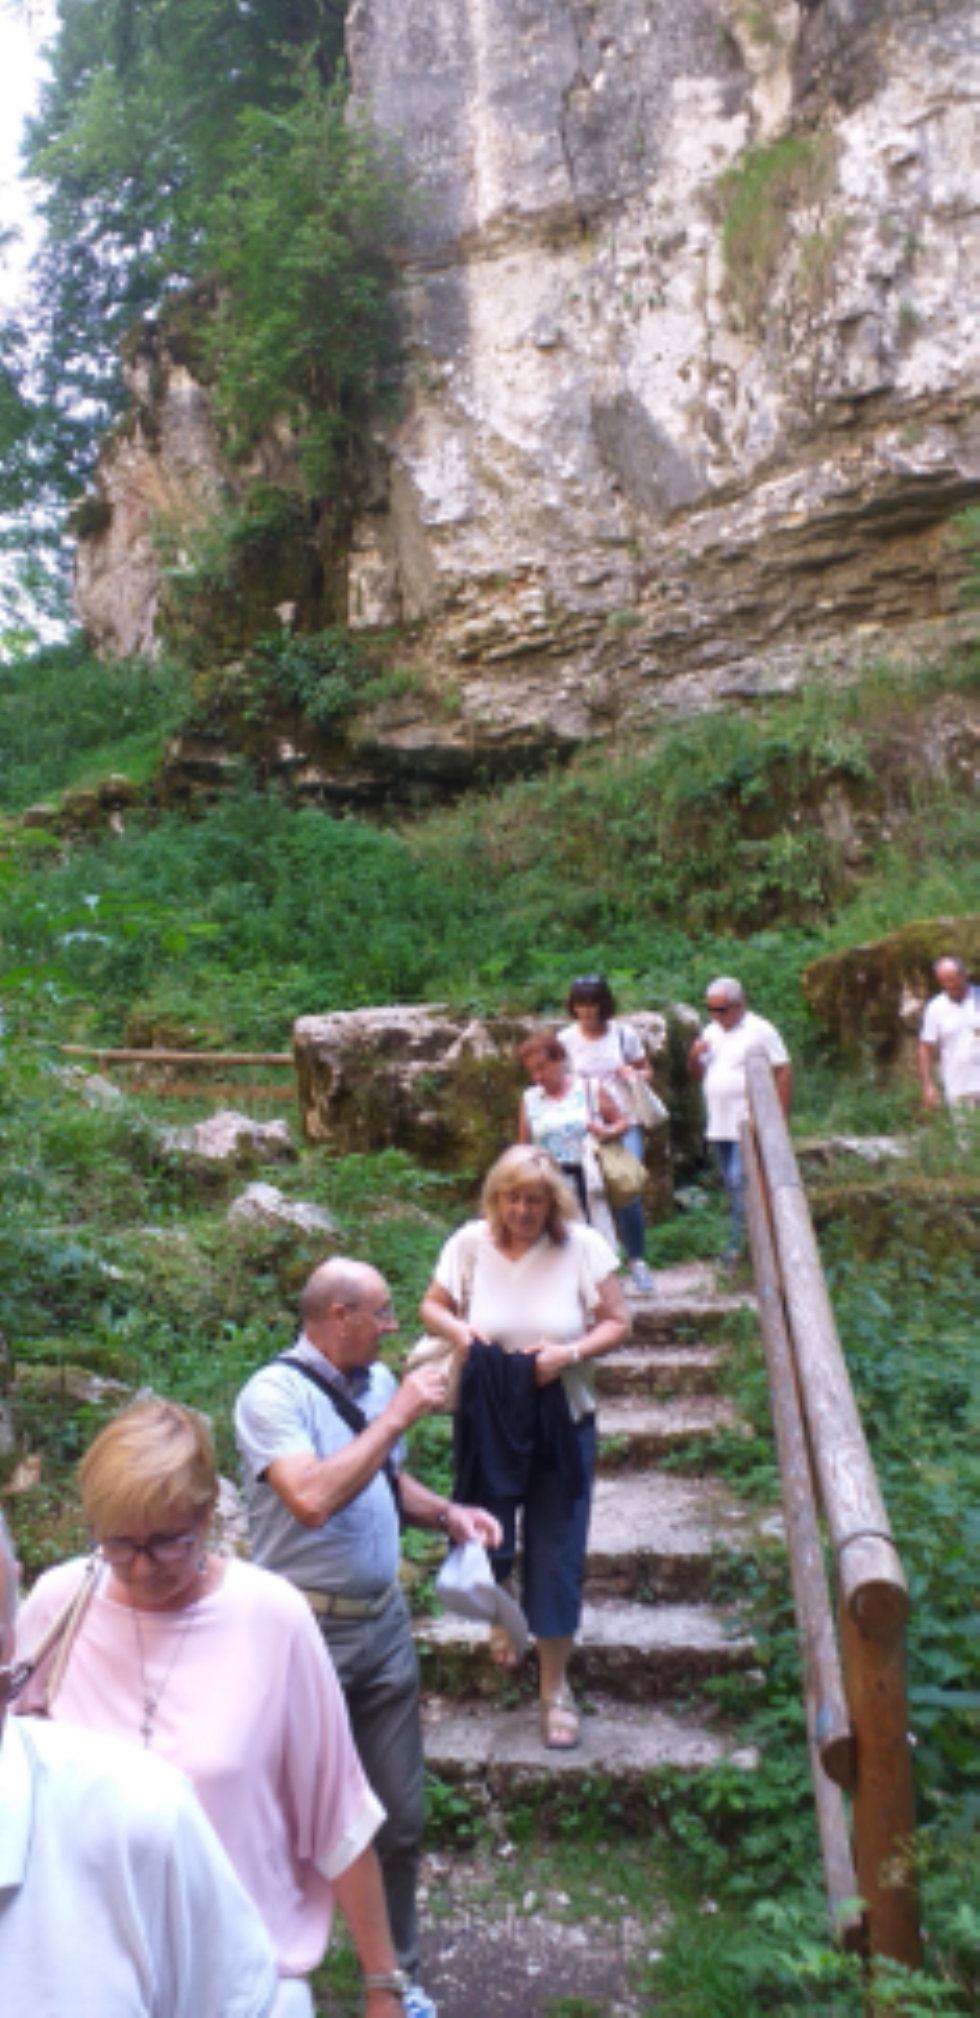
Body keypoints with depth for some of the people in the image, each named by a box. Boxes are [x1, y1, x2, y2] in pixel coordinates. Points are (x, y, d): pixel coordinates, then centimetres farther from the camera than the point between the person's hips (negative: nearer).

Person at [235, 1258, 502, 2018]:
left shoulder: (378, 1380, 4)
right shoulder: (274, 1393, -17)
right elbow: (313, 1499, -31)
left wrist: (445, 1513, 0)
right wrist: (397, 1415, -25)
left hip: (385, 1621, 6)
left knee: (400, 1815, 16)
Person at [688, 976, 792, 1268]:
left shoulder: (760, 1031, -6)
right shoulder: (711, 1032, 15)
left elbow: (783, 1072, -8)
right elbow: (697, 1075, 19)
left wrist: (780, 1117, -13)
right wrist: (694, 1057, -4)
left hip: (749, 1125, -7)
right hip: (718, 1126, 7)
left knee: (741, 1182, -13)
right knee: (732, 1186, 10)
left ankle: (738, 1245, -9)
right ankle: (749, 1238, 20)